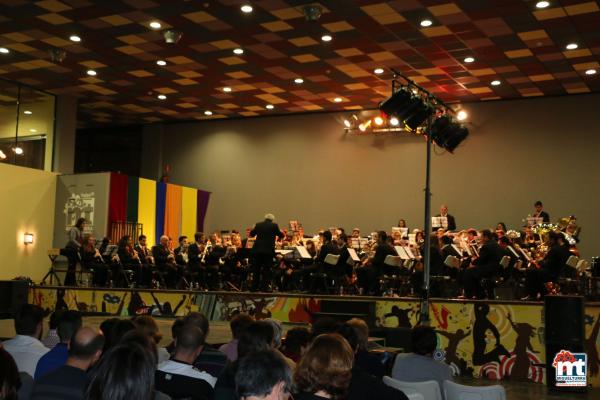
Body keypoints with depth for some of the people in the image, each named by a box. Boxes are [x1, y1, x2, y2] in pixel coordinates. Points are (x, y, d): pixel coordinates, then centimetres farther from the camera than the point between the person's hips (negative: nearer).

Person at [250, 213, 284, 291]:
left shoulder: (258, 225, 5)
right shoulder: (274, 226, -3)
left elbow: (251, 234, 17)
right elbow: (281, 236, 2)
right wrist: (281, 231, 22)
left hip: (257, 249, 3)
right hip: (269, 250, -3)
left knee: (256, 269, 9)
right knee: (266, 269, 2)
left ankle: (254, 287, 11)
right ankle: (265, 287, 0)